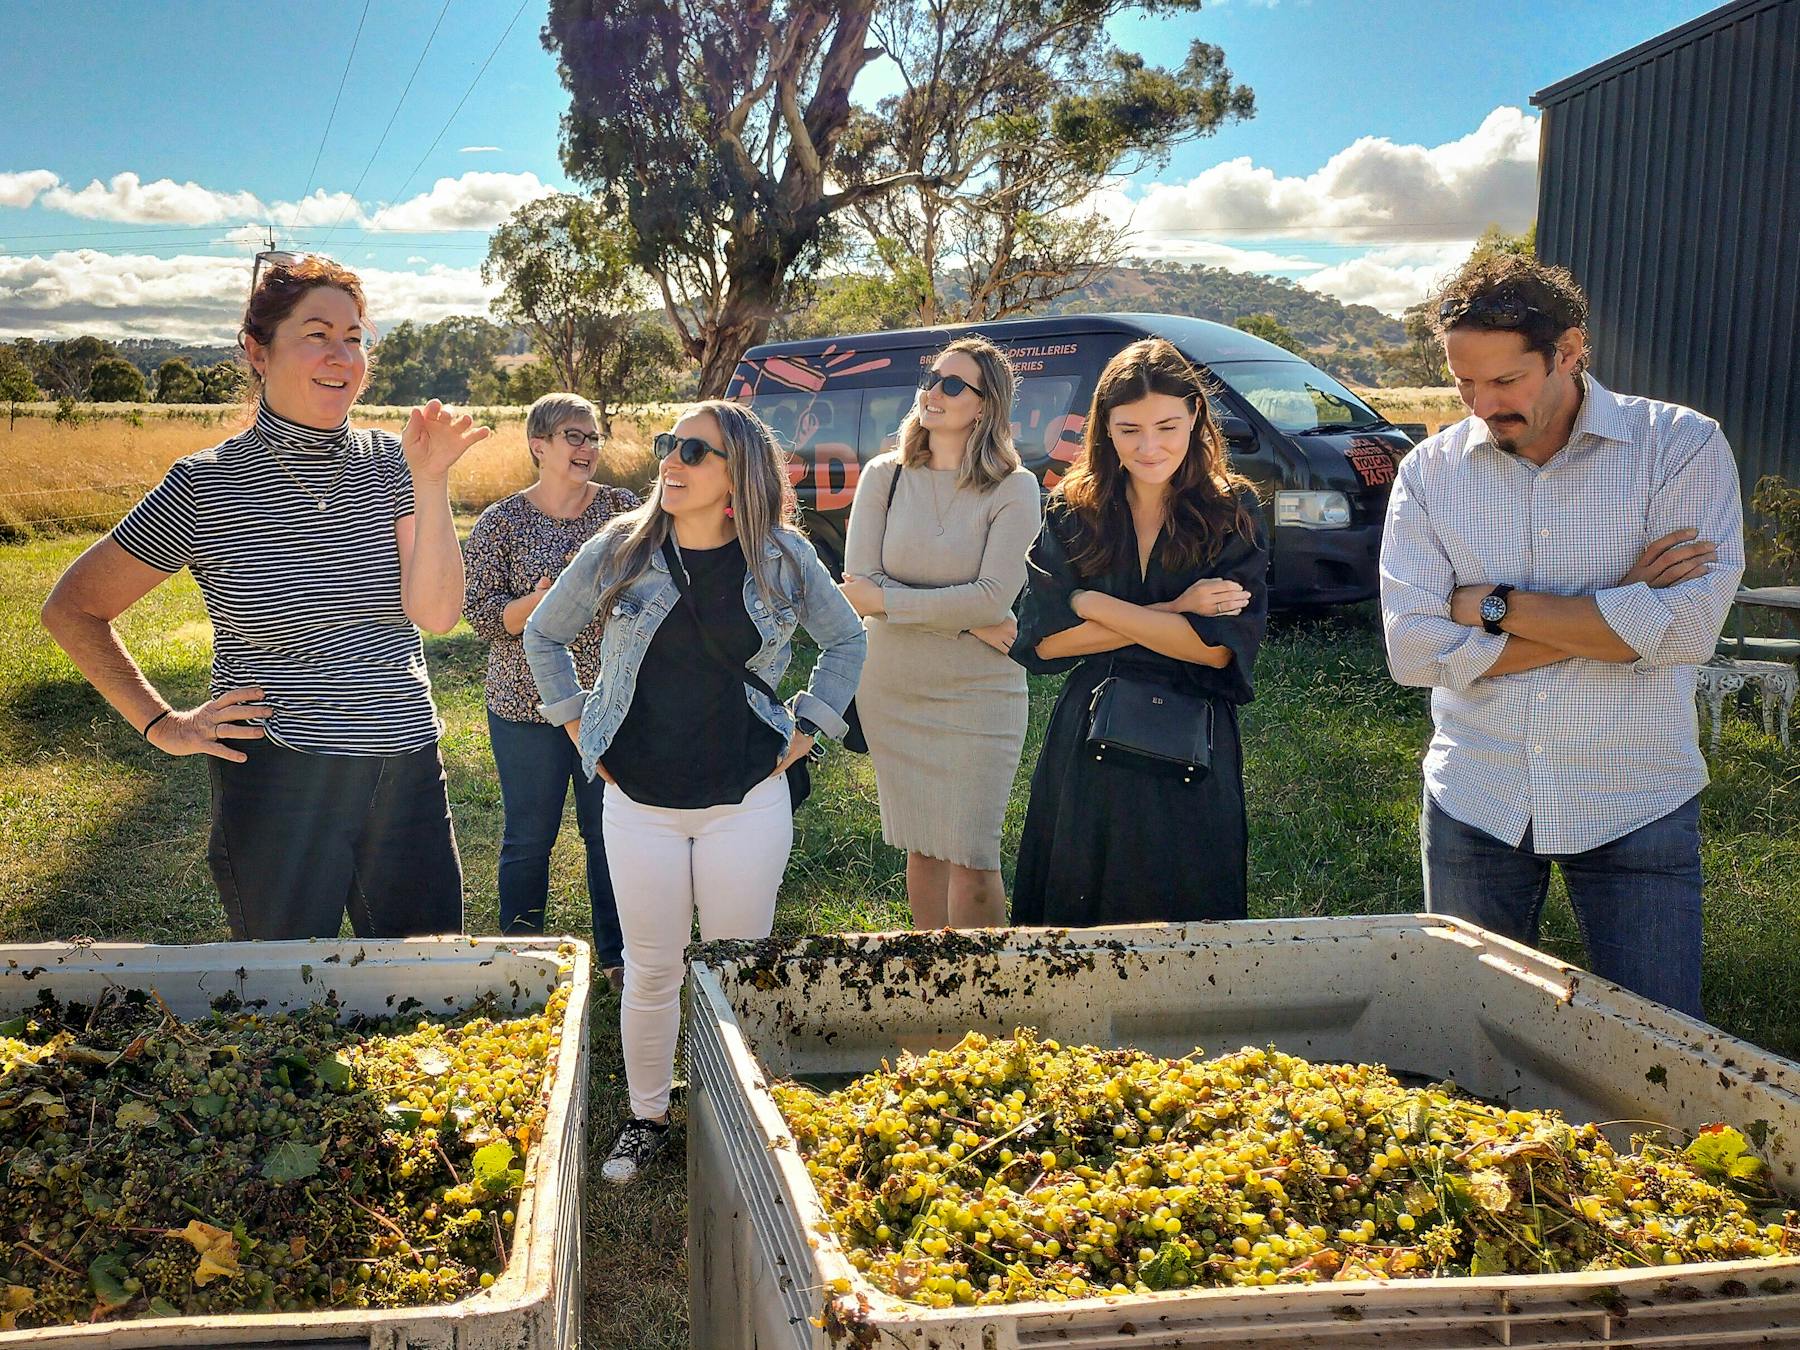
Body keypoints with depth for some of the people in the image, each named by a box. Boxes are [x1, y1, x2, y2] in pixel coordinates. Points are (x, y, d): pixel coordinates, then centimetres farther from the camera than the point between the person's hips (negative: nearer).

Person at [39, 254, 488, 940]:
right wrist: (163, 725, -3)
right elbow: (71, 608, 3)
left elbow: (436, 613, -9)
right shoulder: (205, 486, -6)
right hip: (278, 785, -3)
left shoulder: (390, 464, 2)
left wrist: (431, 483, -17)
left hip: (408, 774, 3)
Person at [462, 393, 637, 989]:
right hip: (527, 705, -2)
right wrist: (537, 602, -23)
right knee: (529, 838, 6)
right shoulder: (501, 522, -2)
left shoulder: (622, 508, 4)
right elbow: (480, 613, -6)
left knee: (611, 830, 8)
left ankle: (617, 956, 24)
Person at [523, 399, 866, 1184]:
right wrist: (577, 724, 6)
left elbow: (846, 640, 12)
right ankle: (646, 1118, 29)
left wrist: (805, 729, 5)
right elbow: (543, 634, 12)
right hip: (639, 802, 1)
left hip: (748, 802, 0)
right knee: (652, 971, 10)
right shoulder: (619, 551, -2)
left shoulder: (781, 558, -3)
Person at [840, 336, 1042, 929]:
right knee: (921, 849, 14)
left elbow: (994, 598, -19)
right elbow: (859, 584, -10)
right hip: (892, 691, 3)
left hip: (979, 696, -3)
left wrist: (886, 599, -15)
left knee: (971, 862, -3)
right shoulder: (884, 476, 1)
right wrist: (968, 619, -17)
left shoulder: (1013, 488, -8)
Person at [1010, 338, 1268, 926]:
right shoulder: (1073, 513, 2)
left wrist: (1094, 605, -10)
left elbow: (1220, 649, -12)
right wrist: (1171, 613, -12)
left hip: (1193, 760, -1)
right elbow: (1042, 640, -8)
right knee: (1075, 929, 10)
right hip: (1087, 758, 1)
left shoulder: (1232, 513, -2)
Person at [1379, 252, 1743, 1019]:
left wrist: (1495, 605, -16)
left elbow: (1687, 628, -19)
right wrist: (1614, 608, -15)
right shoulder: (1431, 471, -2)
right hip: (1475, 805, 2)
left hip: (1635, 808, -1)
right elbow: (1413, 649, -12)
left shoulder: (1682, 447, -7)